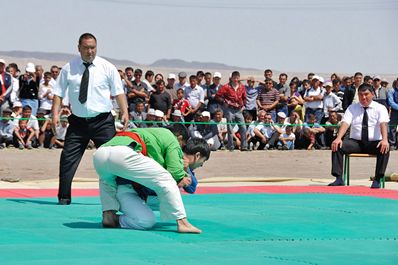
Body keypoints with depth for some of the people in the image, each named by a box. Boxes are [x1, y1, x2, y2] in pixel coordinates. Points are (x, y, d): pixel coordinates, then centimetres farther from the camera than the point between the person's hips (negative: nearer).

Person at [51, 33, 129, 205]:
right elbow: (58, 92, 2)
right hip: (78, 121, 1)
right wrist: (55, 113, -10)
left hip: (103, 121, -1)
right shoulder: (69, 68, 2)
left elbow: (119, 92, 0)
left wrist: (124, 112, -13)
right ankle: (64, 197, 7)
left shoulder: (107, 67, 0)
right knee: (68, 159, -2)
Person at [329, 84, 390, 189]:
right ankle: (338, 179, -26)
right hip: (356, 142, 2)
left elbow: (383, 124, -15)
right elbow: (345, 123, -7)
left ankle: (377, 180, -30)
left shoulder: (380, 108, 3)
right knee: (337, 146, -25)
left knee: (385, 148, -35)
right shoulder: (352, 108, 9)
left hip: (374, 143, -2)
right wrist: (338, 138, -27)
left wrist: (385, 140, -36)